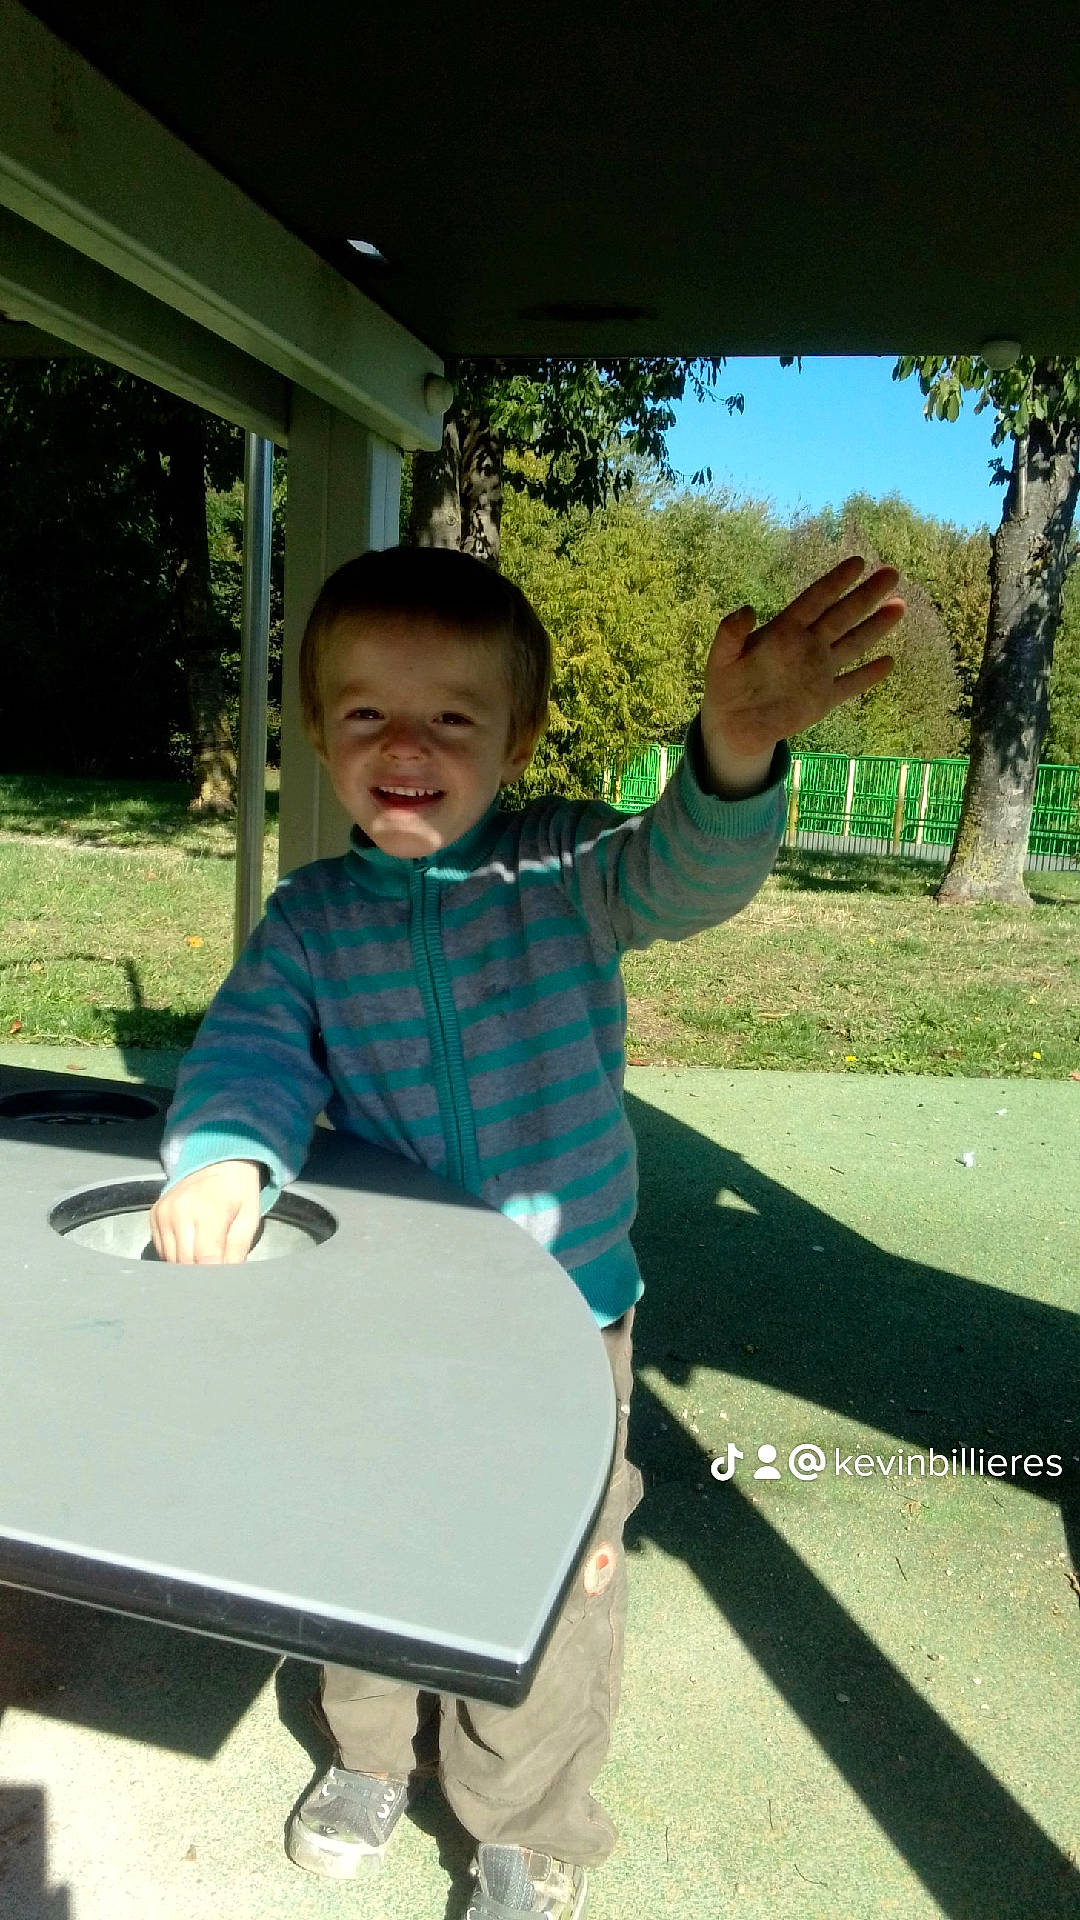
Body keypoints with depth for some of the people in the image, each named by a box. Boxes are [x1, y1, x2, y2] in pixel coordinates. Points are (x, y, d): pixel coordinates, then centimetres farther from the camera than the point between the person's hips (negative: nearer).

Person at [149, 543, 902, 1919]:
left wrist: (735, 755, -51)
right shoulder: (307, 917, -4)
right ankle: (374, 1751, 56)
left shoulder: (567, 868, -13)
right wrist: (222, 1153, -34)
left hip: (561, 1315, -2)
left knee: (548, 1584, 13)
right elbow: (252, 1049, -11)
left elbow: (684, 877, -30)